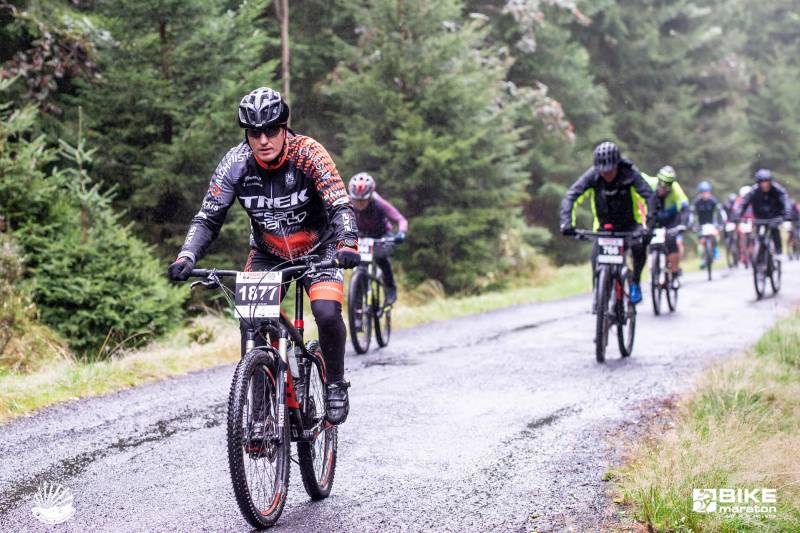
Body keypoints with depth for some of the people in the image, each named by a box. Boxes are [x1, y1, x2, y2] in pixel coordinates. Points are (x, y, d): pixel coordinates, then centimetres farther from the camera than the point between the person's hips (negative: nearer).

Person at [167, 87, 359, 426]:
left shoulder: (307, 154, -25)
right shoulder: (236, 163, -18)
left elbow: (341, 206, -31)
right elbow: (207, 218, -18)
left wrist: (348, 244, -50)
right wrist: (187, 257, -35)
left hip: (318, 249, -2)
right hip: (267, 254, 2)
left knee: (327, 312, -25)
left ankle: (335, 385, 0)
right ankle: (258, 404, -2)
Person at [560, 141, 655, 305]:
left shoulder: (630, 174, -24)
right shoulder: (592, 175, -20)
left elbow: (649, 196, -31)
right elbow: (571, 197, -25)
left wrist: (648, 225, -45)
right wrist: (567, 223, -40)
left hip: (629, 223, -1)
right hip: (604, 225, 2)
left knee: (639, 247, -30)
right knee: (596, 258, -20)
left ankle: (635, 282, -6)